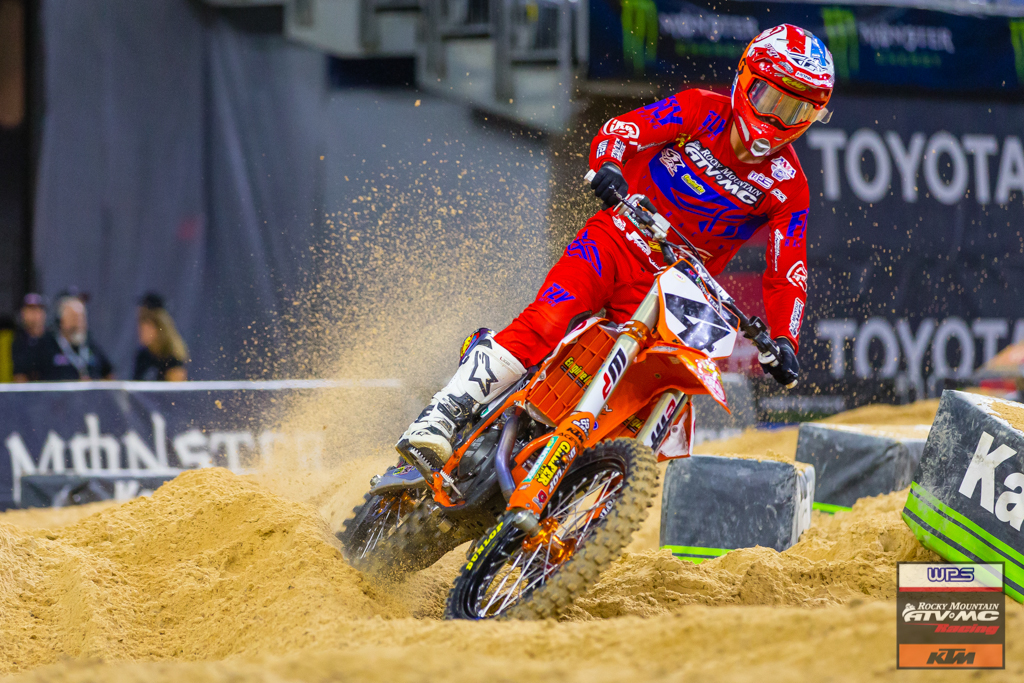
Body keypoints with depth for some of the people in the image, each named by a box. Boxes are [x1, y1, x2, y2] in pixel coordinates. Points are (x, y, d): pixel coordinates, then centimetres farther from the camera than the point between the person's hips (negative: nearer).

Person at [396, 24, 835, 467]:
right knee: (543, 325, -23)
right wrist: (608, 164, -35)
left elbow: (787, 275, -3)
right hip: (620, 239, -3)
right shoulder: (703, 111, -3)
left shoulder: (787, 186, 0)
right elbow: (620, 131, -12)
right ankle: (439, 419, -27)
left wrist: (784, 341, -17)